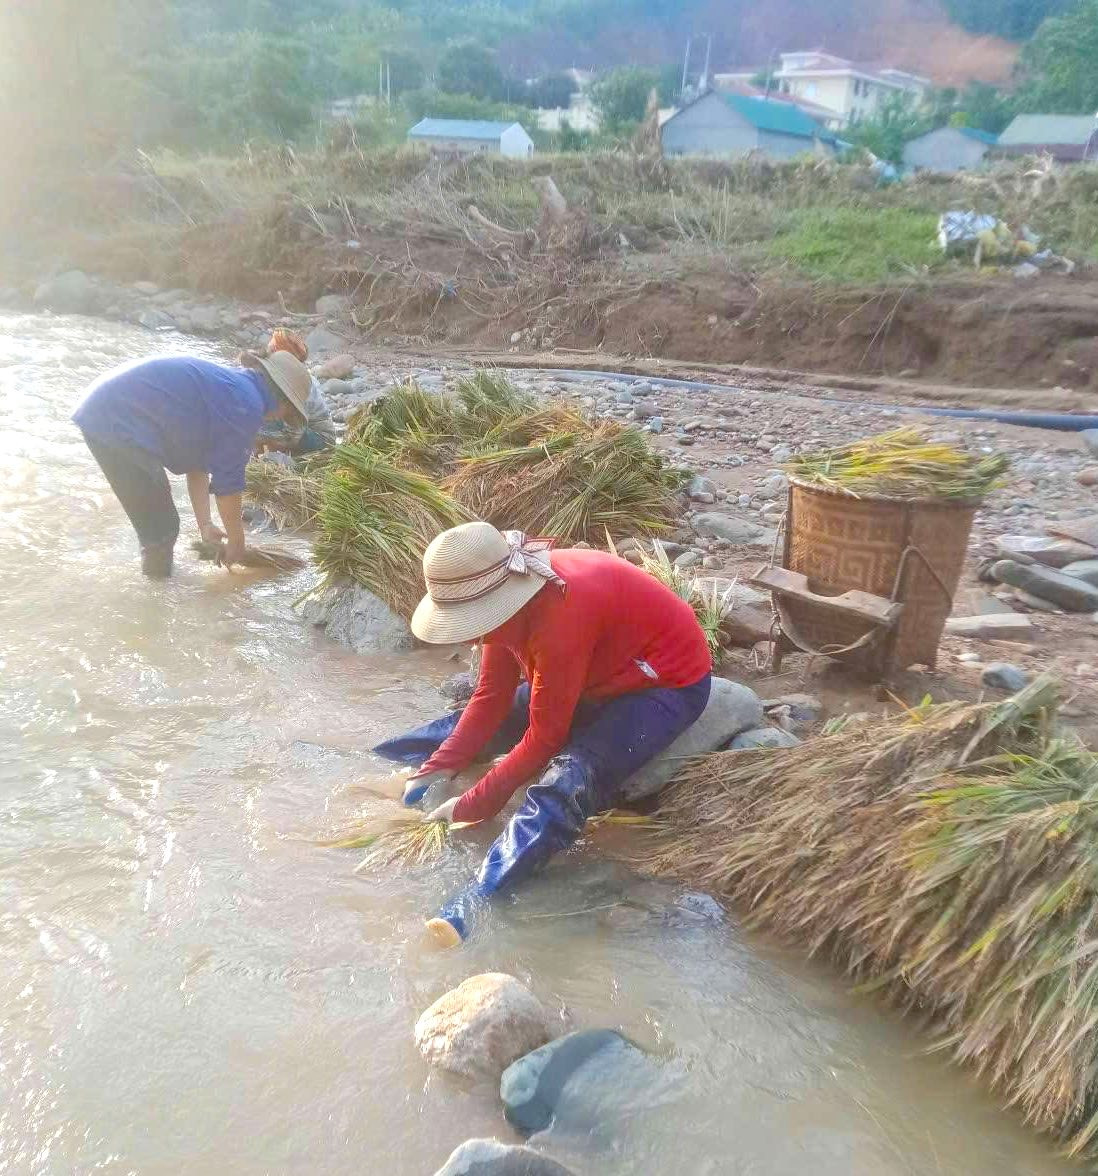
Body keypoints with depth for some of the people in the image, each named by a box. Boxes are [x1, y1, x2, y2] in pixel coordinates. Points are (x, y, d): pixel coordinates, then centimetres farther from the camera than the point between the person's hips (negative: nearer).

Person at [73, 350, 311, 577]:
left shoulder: (230, 384, 16)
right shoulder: (246, 406, -14)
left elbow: (198, 462, 17)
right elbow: (228, 483, -10)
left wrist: (205, 525, 16)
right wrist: (236, 541, 4)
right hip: (119, 426, -11)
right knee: (161, 527, -1)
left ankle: (156, 581, 39)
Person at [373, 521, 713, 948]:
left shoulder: (560, 615, -36)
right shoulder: (507, 595, -11)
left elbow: (545, 737, -28)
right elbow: (491, 699, -5)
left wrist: (471, 807, -23)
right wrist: (437, 768, -13)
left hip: (666, 683, -8)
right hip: (600, 673, 8)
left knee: (571, 777, -32)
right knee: (474, 719, 3)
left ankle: (475, 901, -41)